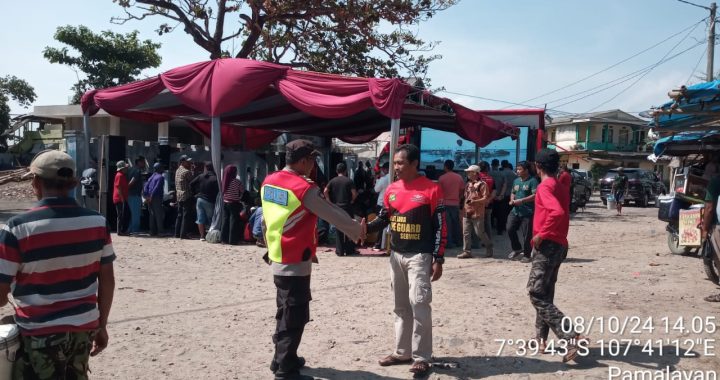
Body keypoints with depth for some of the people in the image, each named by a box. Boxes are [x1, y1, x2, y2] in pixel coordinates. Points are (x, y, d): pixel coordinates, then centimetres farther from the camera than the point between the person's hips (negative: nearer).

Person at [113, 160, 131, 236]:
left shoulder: (123, 175, 18)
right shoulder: (120, 175, -13)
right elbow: (118, 187, -20)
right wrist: (122, 198, -22)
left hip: (123, 199, 10)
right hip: (120, 199, -10)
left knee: (127, 214, 12)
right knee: (121, 215, -5)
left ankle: (124, 230, 17)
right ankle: (120, 231, 0)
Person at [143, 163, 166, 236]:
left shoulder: (151, 177, 16)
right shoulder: (161, 177, -7)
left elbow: (145, 186, 9)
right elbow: (157, 188, -17)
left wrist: (146, 196, 2)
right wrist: (151, 196, -16)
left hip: (150, 199, 8)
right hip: (157, 198, -7)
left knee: (152, 215, 10)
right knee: (159, 215, -5)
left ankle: (153, 232, 11)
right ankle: (161, 231, -7)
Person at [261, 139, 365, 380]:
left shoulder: (268, 182, 5)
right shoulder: (304, 188, -18)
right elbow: (333, 214, -10)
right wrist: (358, 231, 4)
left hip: (278, 259, 9)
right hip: (295, 263, -9)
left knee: (285, 314, 20)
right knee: (295, 318, 1)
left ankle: (281, 359, 32)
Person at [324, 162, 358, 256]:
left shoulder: (333, 181, 4)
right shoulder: (349, 181, -3)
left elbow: (325, 191, -7)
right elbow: (354, 193, -12)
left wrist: (329, 201, 0)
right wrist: (352, 200, 4)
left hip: (336, 207, 2)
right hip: (347, 207, -2)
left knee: (338, 229, 6)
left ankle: (340, 250, 7)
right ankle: (349, 250, 9)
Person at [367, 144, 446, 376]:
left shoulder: (431, 189, -9)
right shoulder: (392, 189, 7)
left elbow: (440, 227, -8)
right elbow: (384, 218, 15)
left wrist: (438, 259, -11)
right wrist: (365, 228, -4)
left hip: (420, 256, -6)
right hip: (396, 255, 6)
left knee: (419, 304, -8)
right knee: (401, 306, 13)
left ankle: (421, 357, 4)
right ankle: (402, 352, 24)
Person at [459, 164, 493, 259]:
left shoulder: (482, 184, -8)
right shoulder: (468, 184, 15)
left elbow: (486, 198, -13)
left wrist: (474, 201, -23)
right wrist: (464, 208, 15)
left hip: (477, 213, -7)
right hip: (467, 212, 7)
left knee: (480, 232, 0)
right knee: (466, 233, 3)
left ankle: (489, 247, 21)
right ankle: (467, 251, 7)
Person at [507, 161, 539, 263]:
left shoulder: (532, 181, -8)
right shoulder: (516, 181, 14)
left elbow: (535, 196, -17)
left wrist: (521, 200, -20)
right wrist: (512, 200, 5)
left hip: (527, 213, -6)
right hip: (515, 211, 6)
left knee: (527, 235, 0)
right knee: (510, 229, -4)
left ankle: (526, 255, 14)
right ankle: (517, 249, 17)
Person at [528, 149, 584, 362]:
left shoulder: (545, 186, -14)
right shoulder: (561, 187, 15)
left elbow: (557, 212, -30)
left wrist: (541, 234, -22)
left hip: (548, 245, -10)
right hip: (558, 245, 10)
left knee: (536, 294, -9)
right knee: (545, 294, 15)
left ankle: (570, 339, -16)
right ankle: (541, 339, 20)